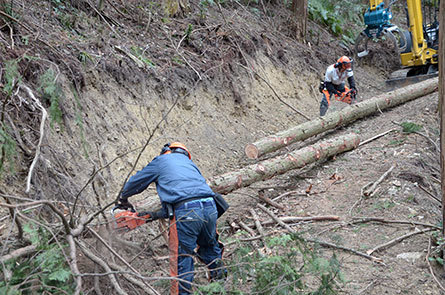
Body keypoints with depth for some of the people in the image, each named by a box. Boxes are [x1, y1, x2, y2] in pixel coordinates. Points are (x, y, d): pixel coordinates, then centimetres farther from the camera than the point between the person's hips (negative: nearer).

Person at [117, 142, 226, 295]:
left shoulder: (161, 161, 19)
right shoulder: (190, 163, 32)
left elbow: (135, 182, 29)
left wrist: (123, 199, 47)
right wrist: (157, 215, 31)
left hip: (186, 212, -5)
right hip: (210, 208, 6)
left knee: (181, 260, 2)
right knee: (210, 247, 26)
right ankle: (221, 280, 34)